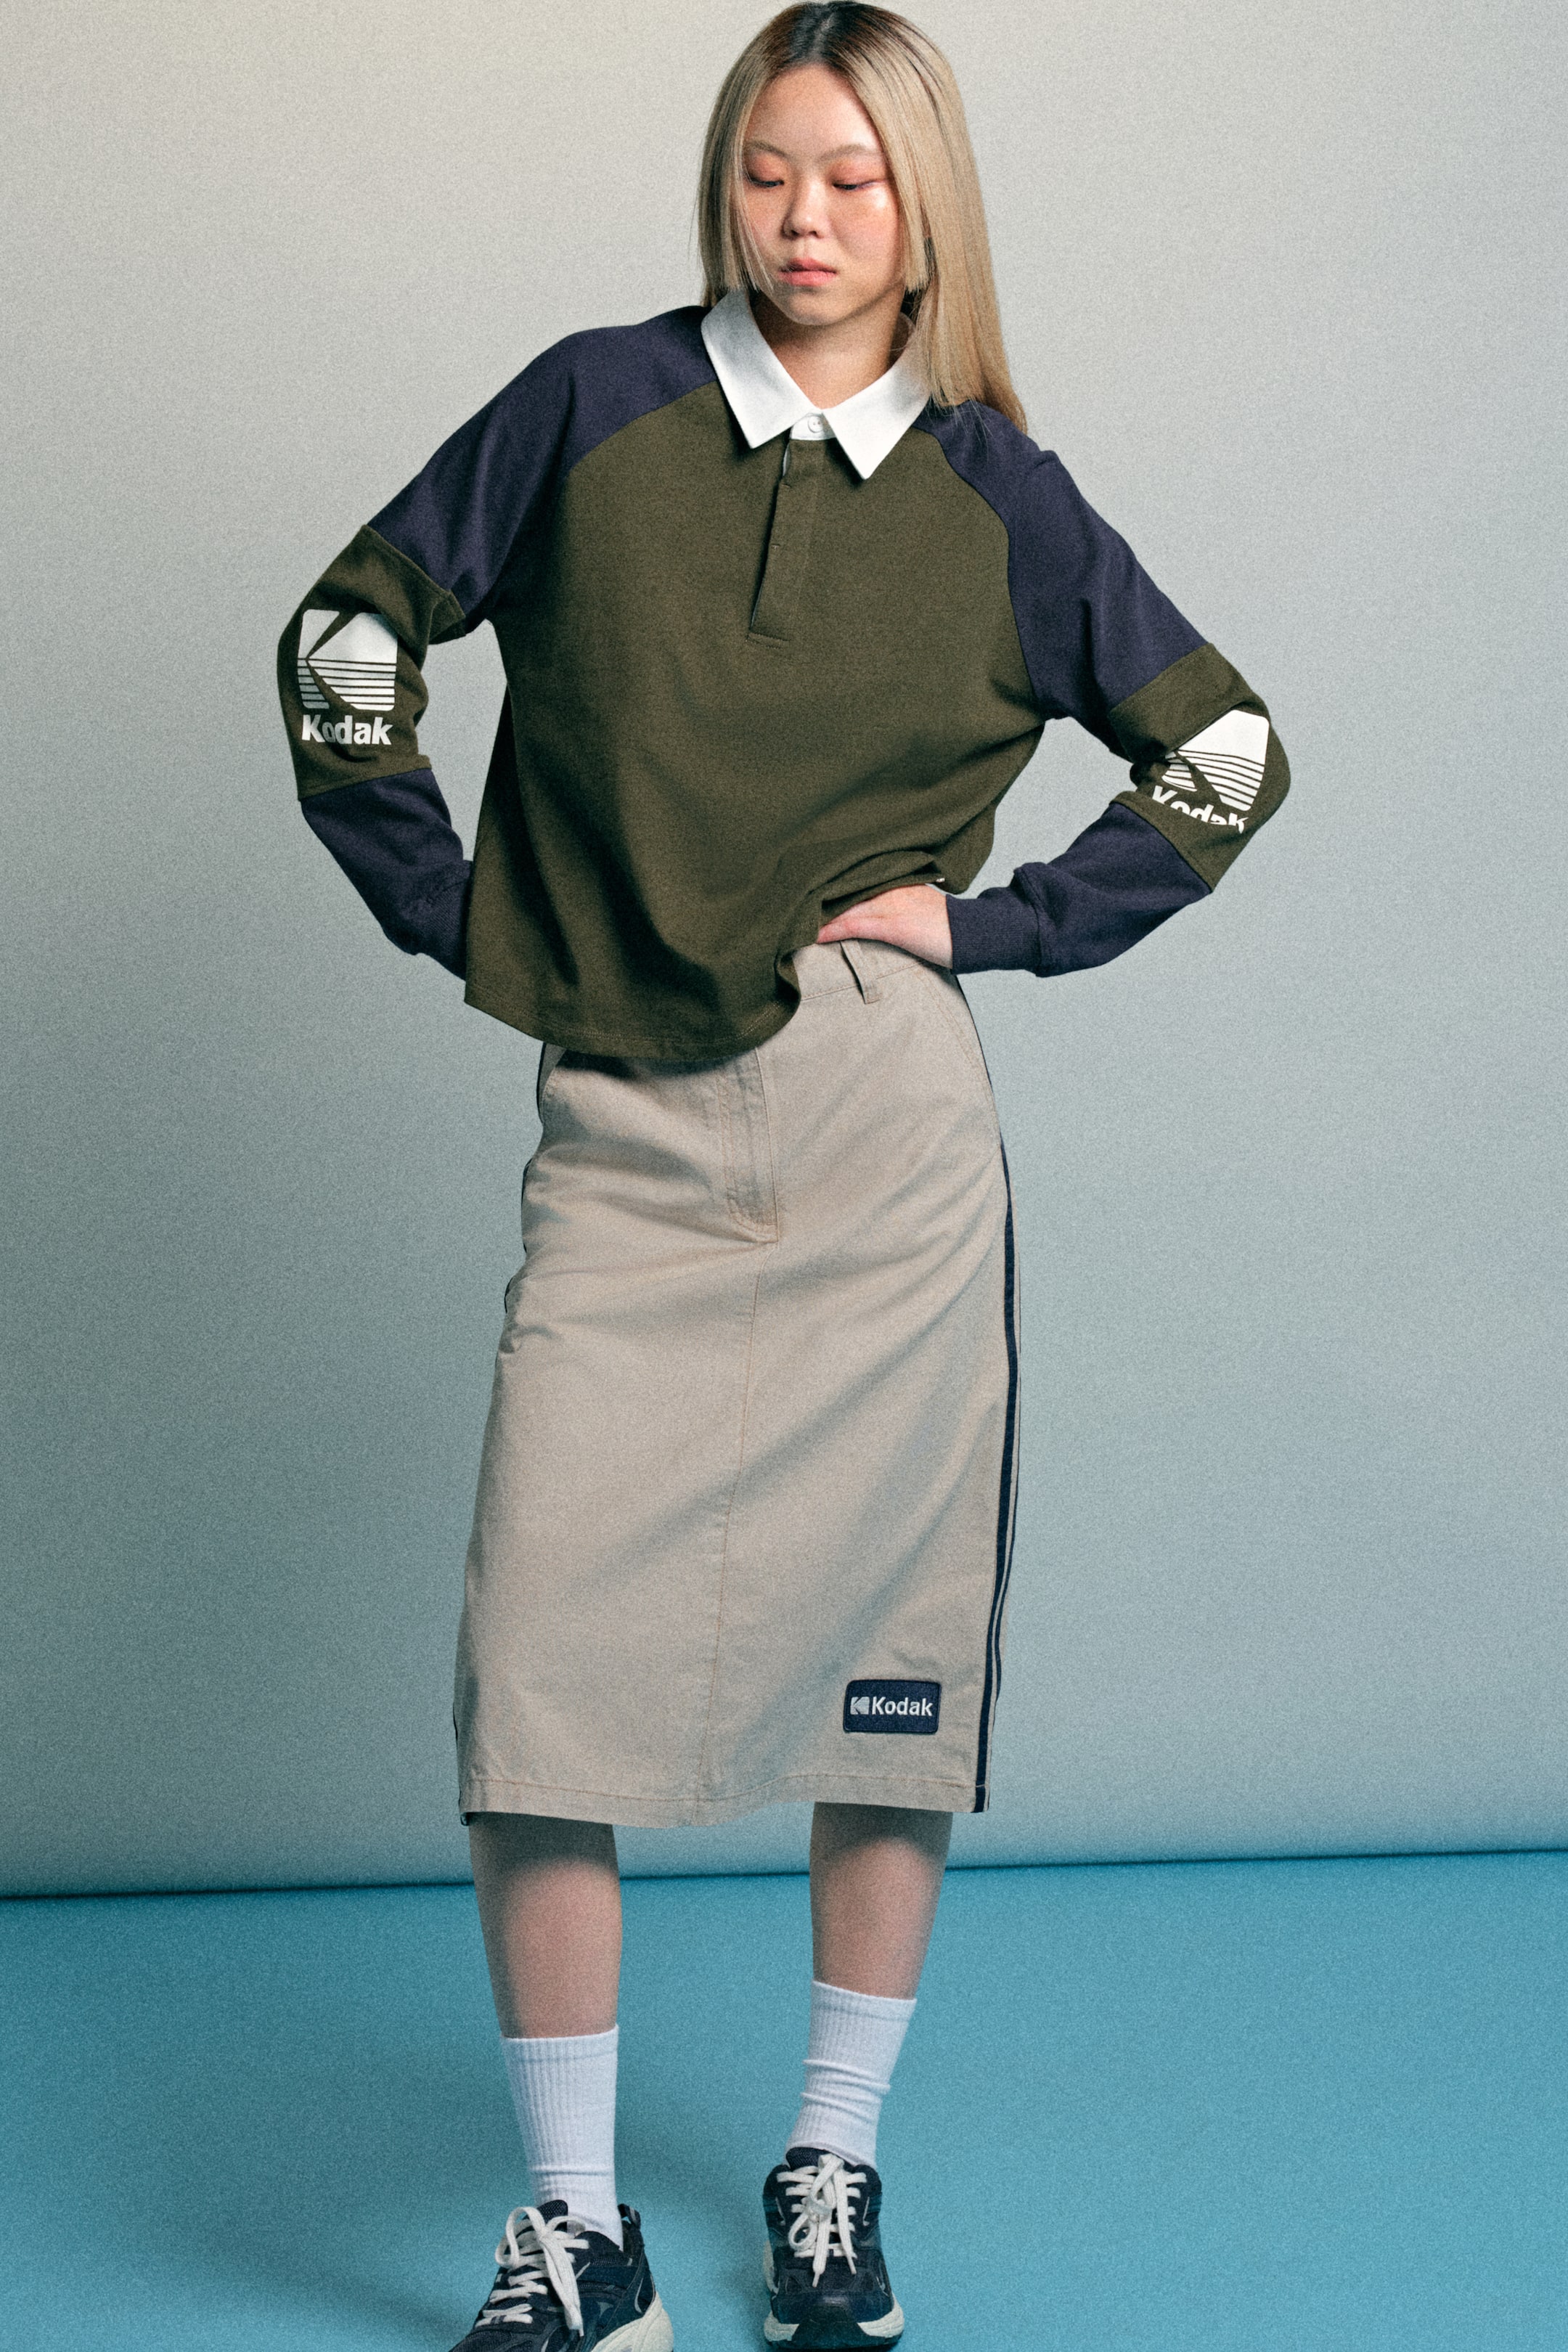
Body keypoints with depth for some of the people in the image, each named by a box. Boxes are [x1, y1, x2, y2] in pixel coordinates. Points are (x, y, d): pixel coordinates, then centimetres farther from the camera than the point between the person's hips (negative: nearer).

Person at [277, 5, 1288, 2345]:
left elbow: (1226, 755, 13)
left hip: (884, 1123, 1)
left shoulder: (996, 492, 6)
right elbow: (348, 642, 12)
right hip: (624, 1143, 0)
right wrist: (448, 907, 4)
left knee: (894, 1651, 6)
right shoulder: (594, 409, 4)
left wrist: (992, 922, 3)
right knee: (538, 1675, -7)